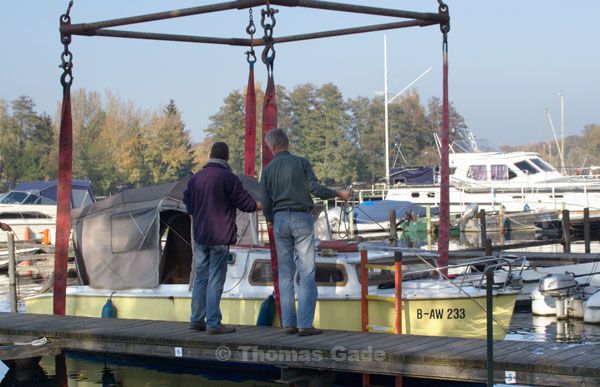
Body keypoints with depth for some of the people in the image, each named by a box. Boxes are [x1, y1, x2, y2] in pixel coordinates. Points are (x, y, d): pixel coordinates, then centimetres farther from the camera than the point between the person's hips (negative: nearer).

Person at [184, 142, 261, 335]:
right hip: (220, 237, -6)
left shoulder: (196, 177, 8)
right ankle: (213, 324, -4)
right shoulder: (228, 178, -10)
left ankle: (196, 319, 18)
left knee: (200, 277, 14)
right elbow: (245, 202, -7)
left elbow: (188, 204, 18)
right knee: (215, 280, -4)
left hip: (199, 237, 6)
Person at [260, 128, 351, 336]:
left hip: (280, 220, 3)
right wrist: (338, 193, 6)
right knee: (307, 274, -2)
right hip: (302, 218, -3)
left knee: (285, 275, 9)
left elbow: (266, 205, 6)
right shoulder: (301, 162, -1)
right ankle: (305, 324, -8)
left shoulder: (268, 170, 7)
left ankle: (288, 323, 8)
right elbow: (315, 188, -10)